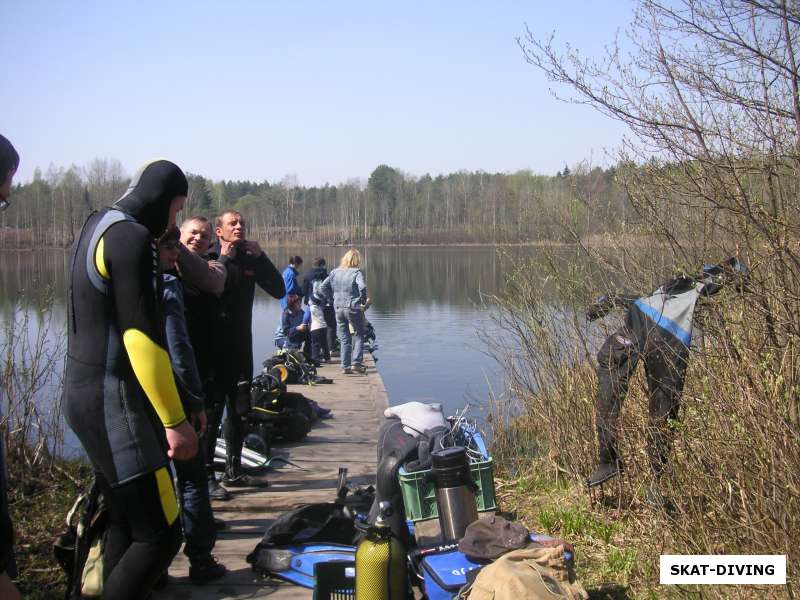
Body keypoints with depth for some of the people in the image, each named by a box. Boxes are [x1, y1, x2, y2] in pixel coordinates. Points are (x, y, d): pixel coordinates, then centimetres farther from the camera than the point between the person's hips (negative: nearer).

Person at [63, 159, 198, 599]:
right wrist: (174, 421, -21)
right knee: (160, 535, -7)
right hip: (115, 401, -10)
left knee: (124, 522, 17)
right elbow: (141, 335, -22)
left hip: (84, 393, 10)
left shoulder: (96, 225, 13)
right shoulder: (132, 237, -16)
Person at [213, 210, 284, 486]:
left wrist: (260, 256, -7)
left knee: (239, 409, 13)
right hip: (214, 344, -6)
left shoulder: (250, 259, 10)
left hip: (241, 343, 7)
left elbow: (279, 290, 0)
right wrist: (224, 258, -21)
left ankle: (234, 472, 24)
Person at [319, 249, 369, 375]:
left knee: (344, 338, 12)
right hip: (353, 308, -4)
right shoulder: (357, 272, -9)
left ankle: (345, 366, 12)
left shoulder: (335, 272, 6)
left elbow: (323, 287, 7)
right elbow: (362, 287, -23)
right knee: (358, 336, 12)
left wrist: (334, 297, 13)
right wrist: (363, 300, -7)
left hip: (338, 308, 4)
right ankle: (356, 363, 2)